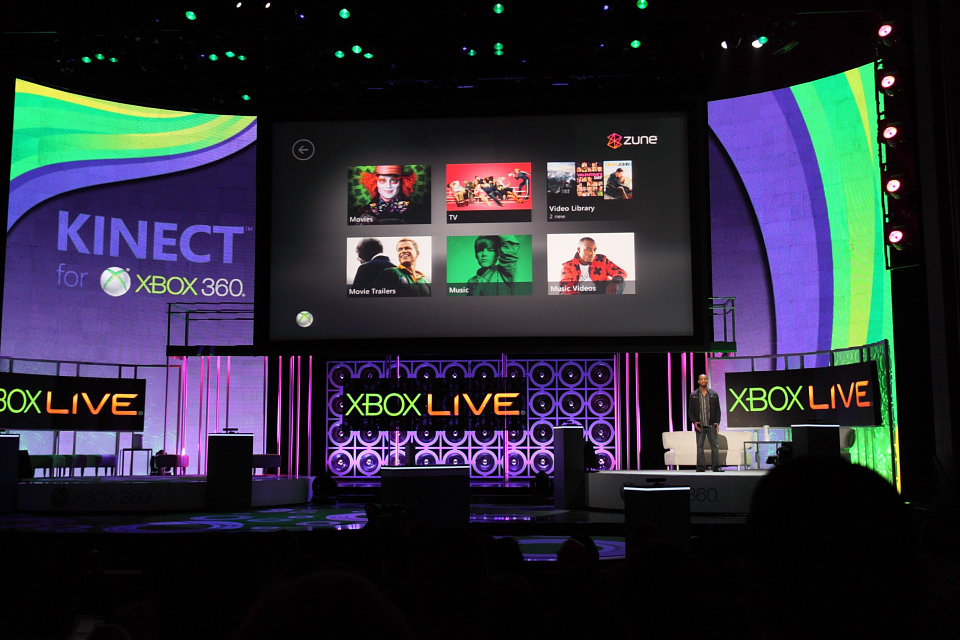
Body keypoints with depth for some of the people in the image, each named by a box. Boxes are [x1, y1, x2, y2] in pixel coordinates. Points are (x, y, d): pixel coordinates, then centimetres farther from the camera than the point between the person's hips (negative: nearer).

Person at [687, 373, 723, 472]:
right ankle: (701, 467, 3)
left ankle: (716, 466, 2)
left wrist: (717, 422, -2)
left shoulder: (714, 394, 8)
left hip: (711, 425, 0)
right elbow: (690, 410, 7)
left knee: (715, 445, -2)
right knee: (699, 446, -1)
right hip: (699, 425, 0)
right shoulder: (693, 395, 7)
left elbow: (717, 410, 8)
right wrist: (694, 422, -5)